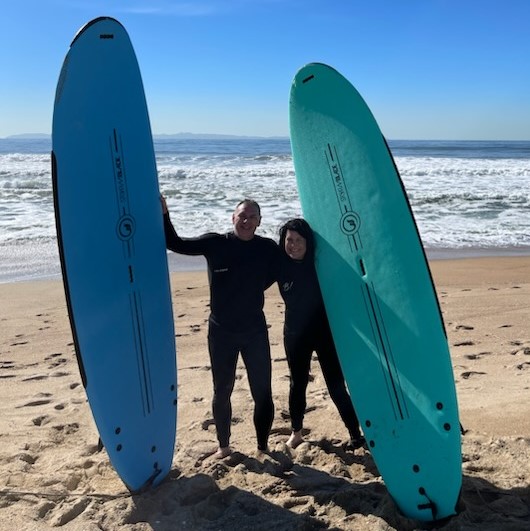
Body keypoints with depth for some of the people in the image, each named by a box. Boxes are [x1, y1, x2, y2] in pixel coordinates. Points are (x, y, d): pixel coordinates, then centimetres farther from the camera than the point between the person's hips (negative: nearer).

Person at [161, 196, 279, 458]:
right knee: (222, 391, 12)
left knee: (262, 391, 4)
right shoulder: (214, 243, -7)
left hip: (255, 329, 1)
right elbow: (175, 243, -4)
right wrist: (164, 214, -15)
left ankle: (263, 446, 22)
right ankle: (223, 445, 30)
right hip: (221, 330, 0)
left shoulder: (268, 248, -4)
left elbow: (277, 273, 10)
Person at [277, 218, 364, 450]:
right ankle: (296, 432, 32)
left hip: (325, 331, -3)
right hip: (295, 334, 3)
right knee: (297, 384, 16)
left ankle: (355, 434, 14)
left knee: (336, 386, 0)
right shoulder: (282, 266, -7)